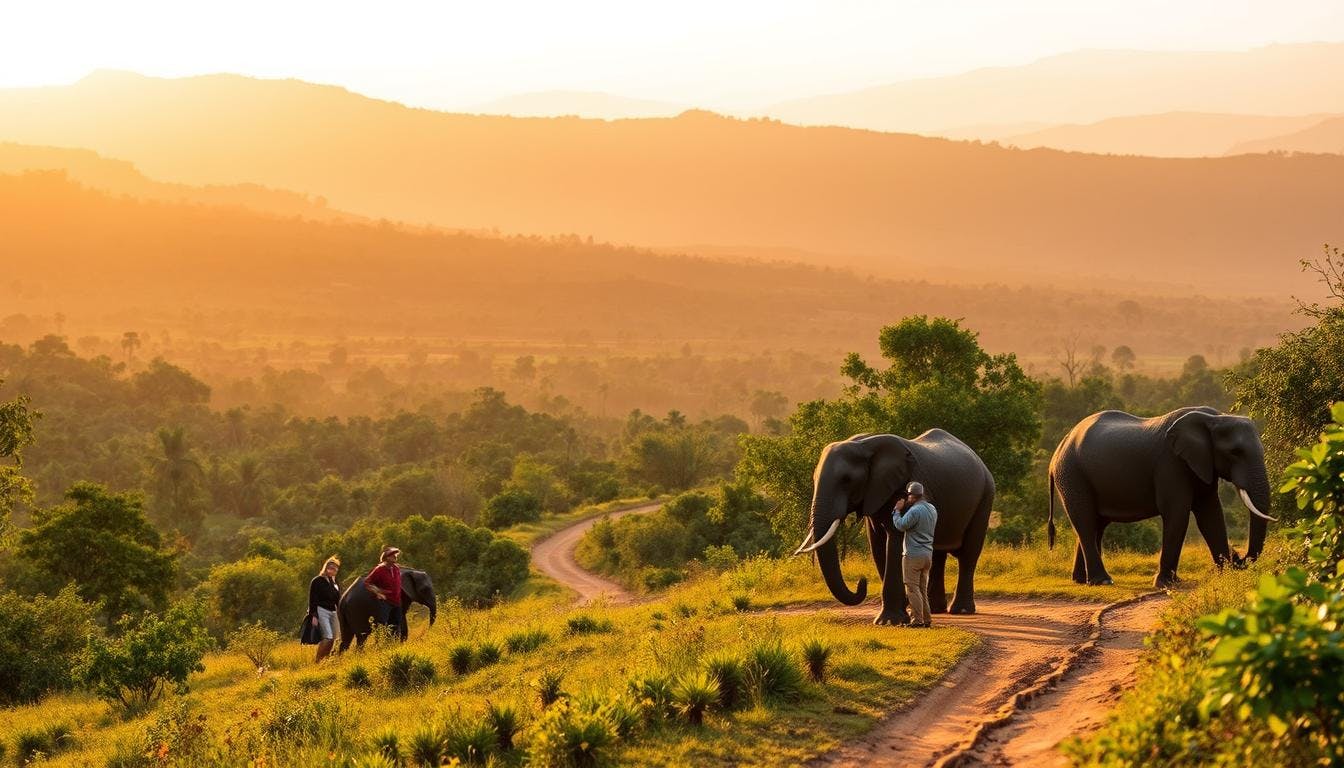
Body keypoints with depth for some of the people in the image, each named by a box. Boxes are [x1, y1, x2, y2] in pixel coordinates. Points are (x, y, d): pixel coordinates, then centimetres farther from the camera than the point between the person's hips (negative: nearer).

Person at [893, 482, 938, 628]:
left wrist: (897, 510, 0)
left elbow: (901, 526, -15)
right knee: (923, 588, 14)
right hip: (928, 554, 9)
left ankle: (917, 619, -9)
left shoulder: (915, 510, -18)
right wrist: (905, 509, 18)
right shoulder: (932, 509, 10)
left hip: (913, 554, -8)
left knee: (912, 588, -5)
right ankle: (926, 619, 13)